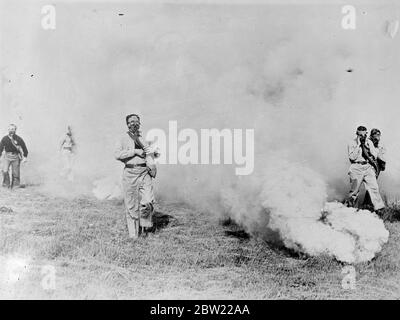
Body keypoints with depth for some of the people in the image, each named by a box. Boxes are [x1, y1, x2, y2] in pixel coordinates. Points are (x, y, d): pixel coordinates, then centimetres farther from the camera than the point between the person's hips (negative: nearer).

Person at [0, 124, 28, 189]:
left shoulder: (18, 139, -6)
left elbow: (24, 148, 3)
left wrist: (25, 157, -1)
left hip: (16, 157, -1)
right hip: (7, 156, 1)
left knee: (15, 173, 1)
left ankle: (15, 185, 16)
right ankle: (6, 185, 2)